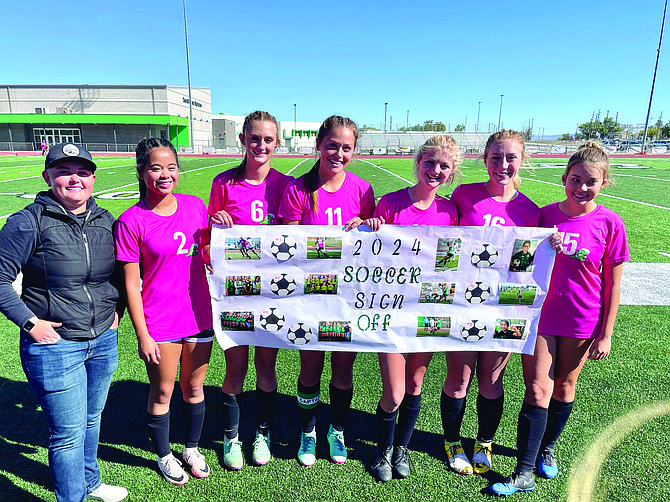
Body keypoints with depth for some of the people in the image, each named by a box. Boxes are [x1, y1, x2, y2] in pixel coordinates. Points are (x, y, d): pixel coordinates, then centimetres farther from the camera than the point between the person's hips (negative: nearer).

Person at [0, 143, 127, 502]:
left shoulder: (105, 221, 3)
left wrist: (117, 309, 6)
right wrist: (30, 322, -15)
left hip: (103, 341, 5)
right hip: (54, 346, -5)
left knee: (91, 419, 23)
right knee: (69, 434, 4)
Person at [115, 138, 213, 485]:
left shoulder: (195, 206, 0)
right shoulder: (131, 221, -11)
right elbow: (131, 284, -9)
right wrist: (142, 335, -9)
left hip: (198, 317, 4)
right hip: (159, 324, -3)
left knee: (194, 389, 19)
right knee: (162, 393, 15)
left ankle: (191, 448, 42)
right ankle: (164, 456, 39)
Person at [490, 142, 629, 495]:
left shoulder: (609, 223, -7)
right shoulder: (544, 215, -3)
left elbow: (612, 284, -2)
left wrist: (605, 334, -2)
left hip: (581, 322, 0)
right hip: (540, 316, 0)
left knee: (564, 387, 15)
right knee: (537, 390, 0)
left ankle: (547, 448, 40)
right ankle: (524, 473, 10)